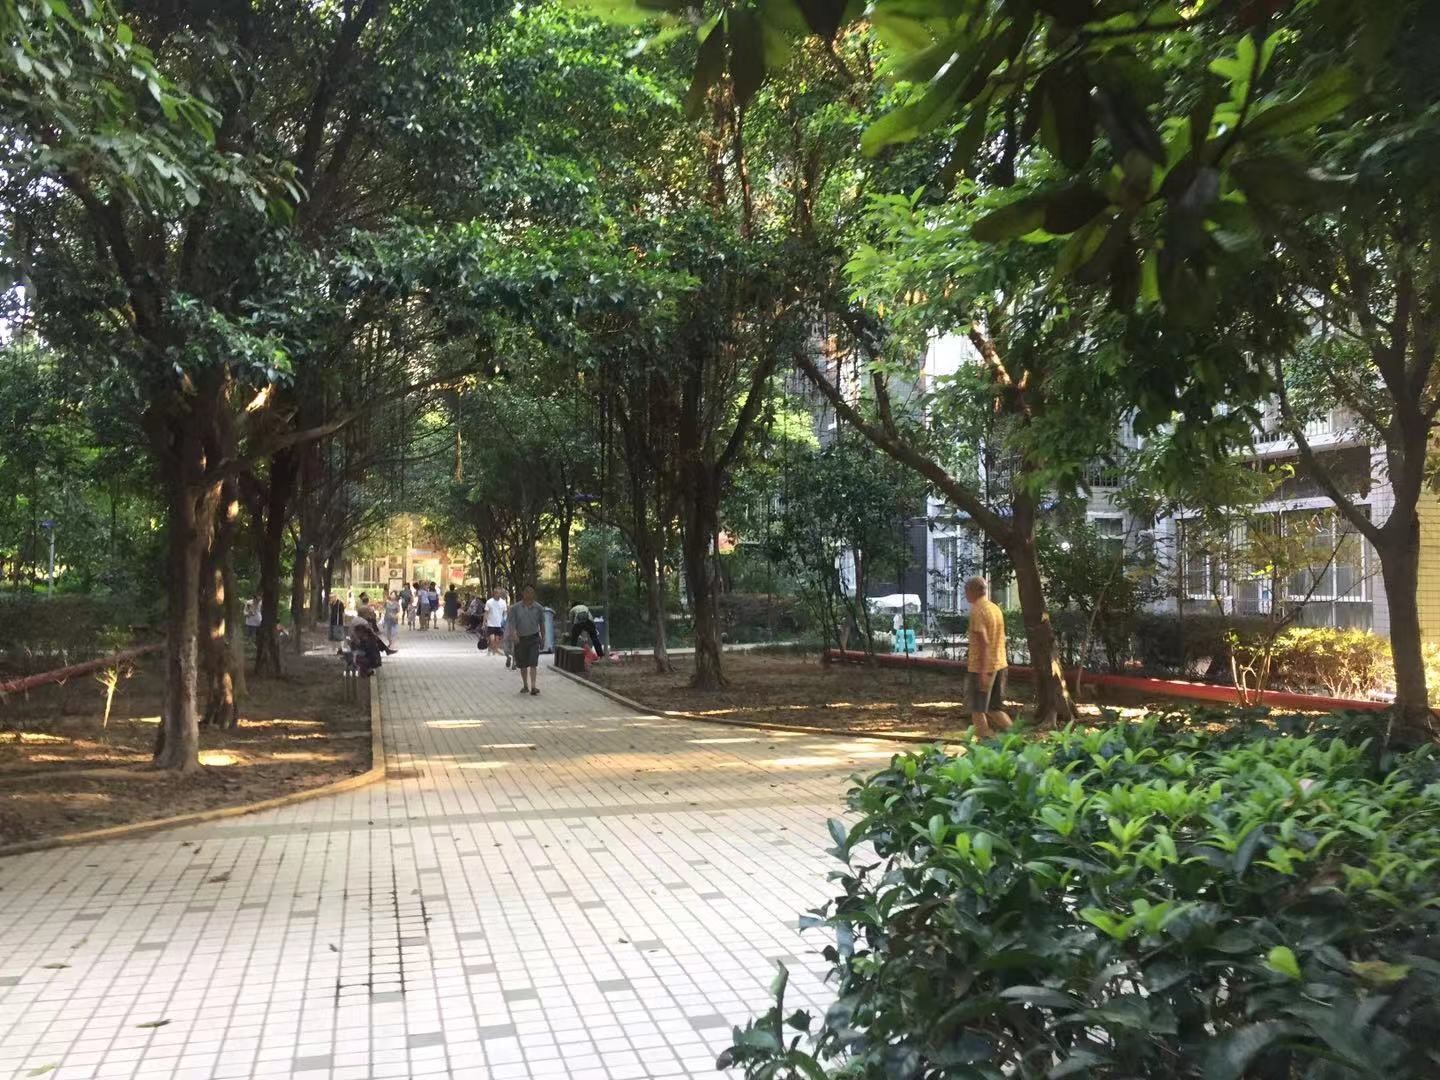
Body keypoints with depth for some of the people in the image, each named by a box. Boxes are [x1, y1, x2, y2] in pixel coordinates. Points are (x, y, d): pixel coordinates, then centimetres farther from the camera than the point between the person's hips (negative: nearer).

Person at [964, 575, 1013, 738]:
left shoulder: (977, 610, -15)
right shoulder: (996, 608, 11)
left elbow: (983, 642, -21)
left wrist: (982, 672, -21)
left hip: (981, 667, -8)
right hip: (999, 664, 8)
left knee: (977, 709, 3)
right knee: (994, 707, 16)